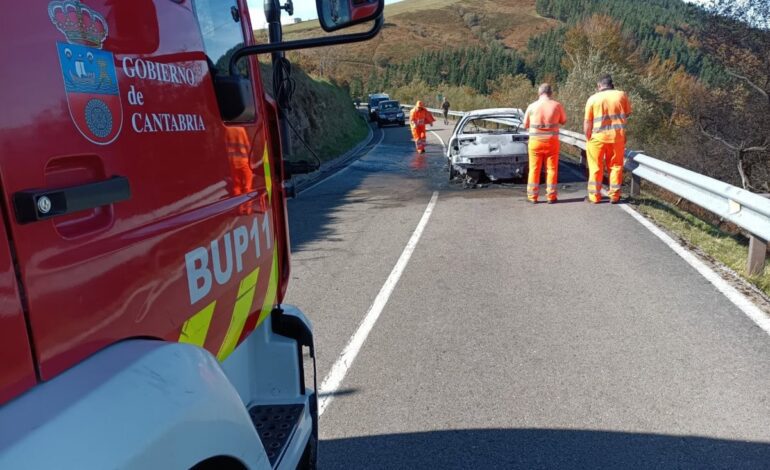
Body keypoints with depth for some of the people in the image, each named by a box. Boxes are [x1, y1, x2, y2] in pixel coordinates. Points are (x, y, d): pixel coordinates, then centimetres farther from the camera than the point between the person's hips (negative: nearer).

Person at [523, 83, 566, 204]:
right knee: (551, 169, 8)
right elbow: (564, 121, 8)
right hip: (552, 141, 0)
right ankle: (551, 196, 9)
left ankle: (533, 196, 11)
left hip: (535, 141, 0)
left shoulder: (532, 106, -5)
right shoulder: (557, 105, -5)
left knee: (534, 169, 9)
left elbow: (525, 125, 5)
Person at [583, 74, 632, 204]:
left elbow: (587, 122, -6)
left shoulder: (593, 98, -5)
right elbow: (628, 113, 13)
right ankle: (614, 196, 13)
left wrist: (588, 138, 3)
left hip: (598, 137, -1)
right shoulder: (621, 95, 0)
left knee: (596, 167, 9)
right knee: (615, 166, 12)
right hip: (617, 136, 2)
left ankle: (594, 196, 13)